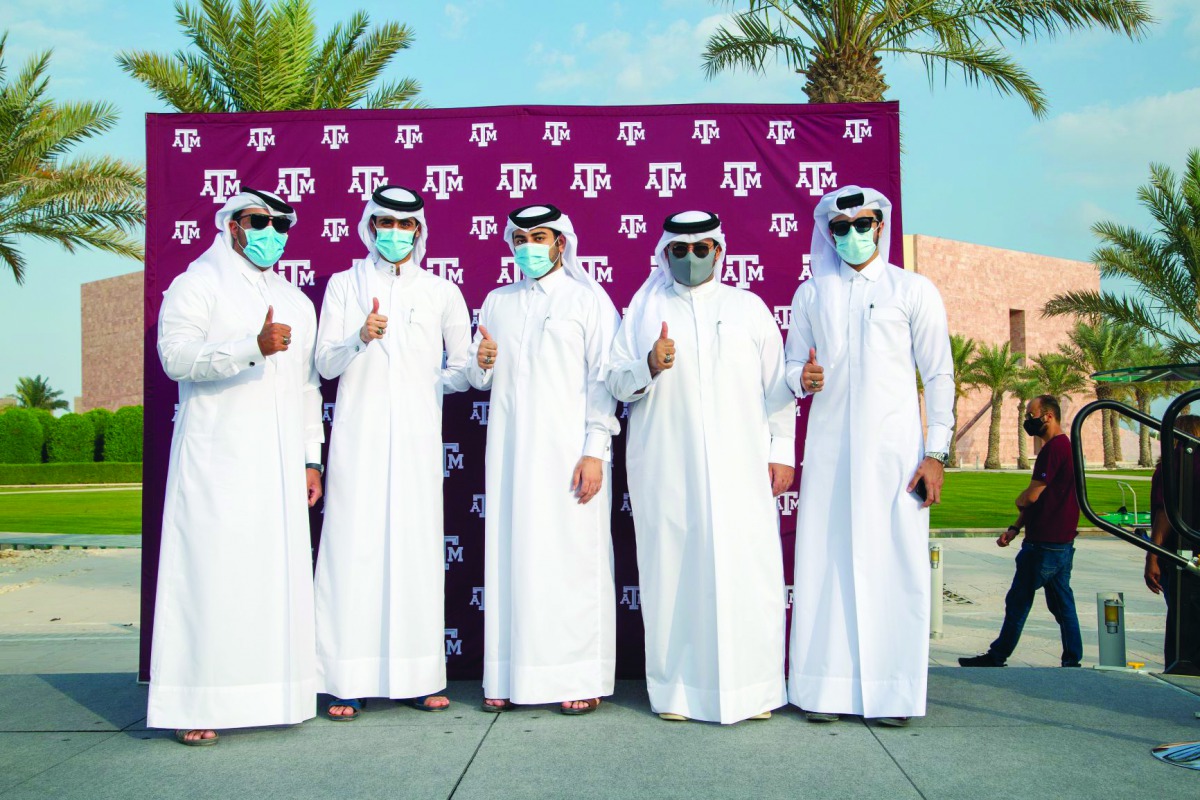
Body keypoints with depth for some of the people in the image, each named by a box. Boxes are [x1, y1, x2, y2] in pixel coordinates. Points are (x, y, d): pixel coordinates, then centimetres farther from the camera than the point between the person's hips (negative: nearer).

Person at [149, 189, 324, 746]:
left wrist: (311, 458, 17)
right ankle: (196, 705, -5)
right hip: (216, 459, -5)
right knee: (211, 572, -8)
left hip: (278, 464, 6)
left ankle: (272, 693, 7)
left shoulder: (296, 301, 22)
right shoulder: (198, 284, 4)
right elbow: (176, 355, -12)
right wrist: (253, 347, -24)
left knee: (280, 572, 1)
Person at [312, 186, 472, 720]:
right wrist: (360, 339, -12)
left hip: (417, 435, 1)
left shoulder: (441, 292, 13)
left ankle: (416, 678, 5)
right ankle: (348, 681, -3)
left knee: (417, 545, -2)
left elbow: (462, 369, 17)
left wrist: (432, 382, 1)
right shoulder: (345, 285, 12)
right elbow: (324, 364, 5)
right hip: (359, 435, -1)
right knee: (354, 546, -7)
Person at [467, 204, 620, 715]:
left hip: (569, 452, -4)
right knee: (511, 557, 3)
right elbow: (480, 380, 21)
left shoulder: (588, 299, 3)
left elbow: (603, 379, -3)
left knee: (574, 560, -4)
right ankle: (512, 677, 10)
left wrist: (595, 451, -11)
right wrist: (483, 365, -4)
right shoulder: (497, 303, 16)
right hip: (511, 451, 4)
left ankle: (582, 681, 3)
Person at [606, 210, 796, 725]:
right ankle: (677, 688, 7)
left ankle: (752, 687, 5)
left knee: (747, 570, -4)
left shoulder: (748, 307, 14)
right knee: (673, 570, -2)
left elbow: (777, 386, 12)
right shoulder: (643, 309, 13)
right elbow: (616, 381, 9)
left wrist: (782, 451, 5)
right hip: (666, 467, 0)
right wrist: (649, 367, -11)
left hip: (740, 465, 0)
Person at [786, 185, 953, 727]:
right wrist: (801, 378, -10)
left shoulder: (913, 291, 6)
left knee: (896, 564, -3)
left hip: (894, 447, -2)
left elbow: (939, 375, 4)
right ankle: (827, 689, 6)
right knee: (826, 563, 0)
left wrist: (936, 453, -3)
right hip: (829, 447, 2)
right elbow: (792, 366, 15)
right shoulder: (811, 294, 14)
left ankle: (893, 692, 4)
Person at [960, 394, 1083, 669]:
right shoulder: (1065, 445, 17)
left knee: (1018, 601, 0)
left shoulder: (1054, 448, -17)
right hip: (1062, 540, 10)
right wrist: (1015, 528, 13)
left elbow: (1032, 495, -20)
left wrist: (1018, 501, 4)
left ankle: (997, 657, 8)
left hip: (1044, 543, -10)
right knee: (1061, 602, 11)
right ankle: (1072, 660, 13)